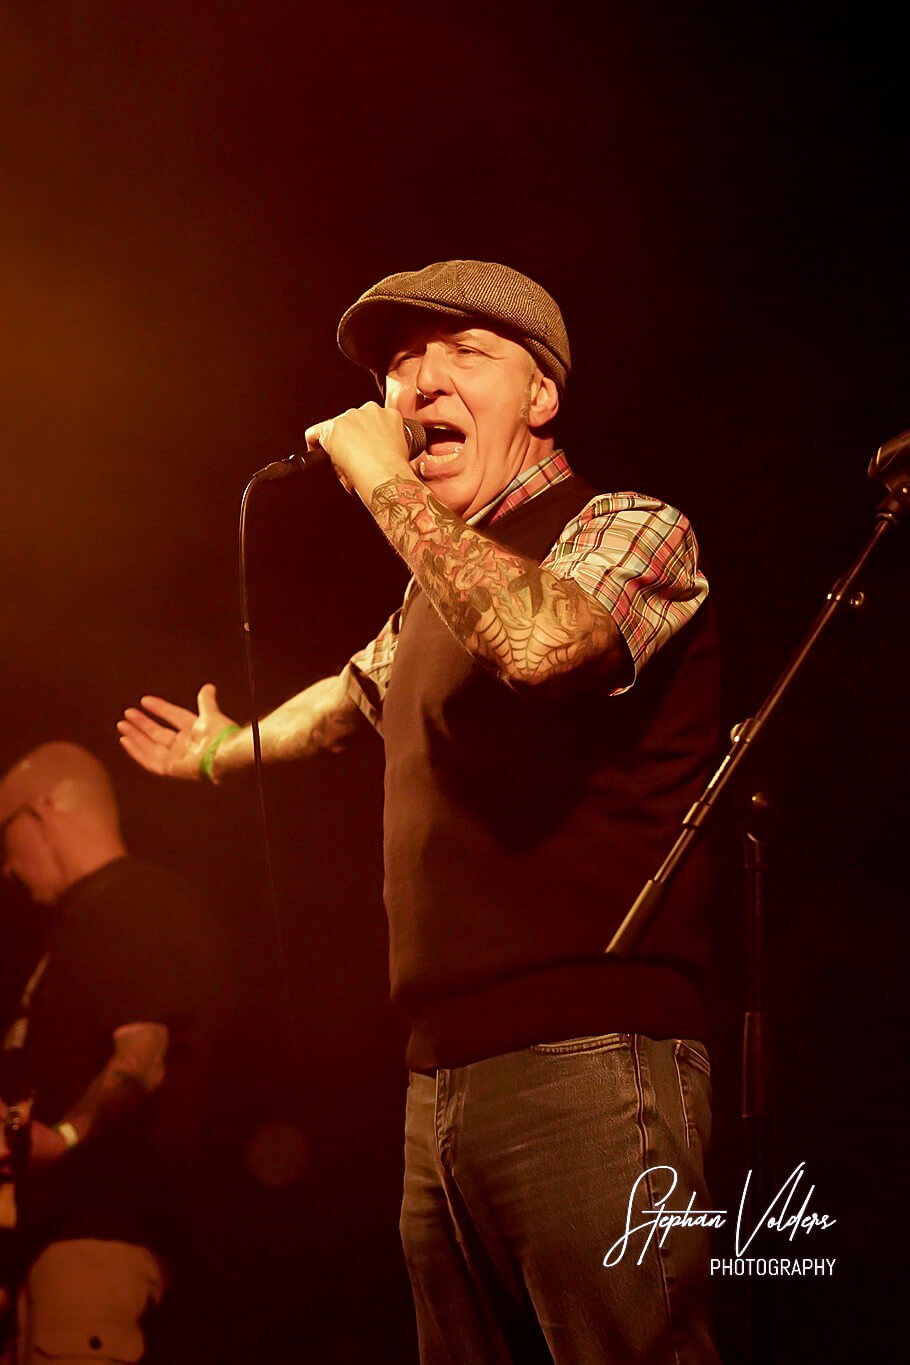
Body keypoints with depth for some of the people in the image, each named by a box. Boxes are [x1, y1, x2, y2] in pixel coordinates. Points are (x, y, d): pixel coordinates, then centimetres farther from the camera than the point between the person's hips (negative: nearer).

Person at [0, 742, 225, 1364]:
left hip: (102, 1220, -10)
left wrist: (65, 1134, -28)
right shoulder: (91, 914, 24)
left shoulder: (139, 905, -8)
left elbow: (144, 1054, -22)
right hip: (63, 1220, 10)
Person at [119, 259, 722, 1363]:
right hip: (442, 1079, 8)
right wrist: (223, 751, 59)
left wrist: (385, 485, -14)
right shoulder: (439, 585, 22)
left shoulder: (630, 529, -3)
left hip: (583, 1063, -8)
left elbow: (536, 640, -27)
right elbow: (362, 693, 45)